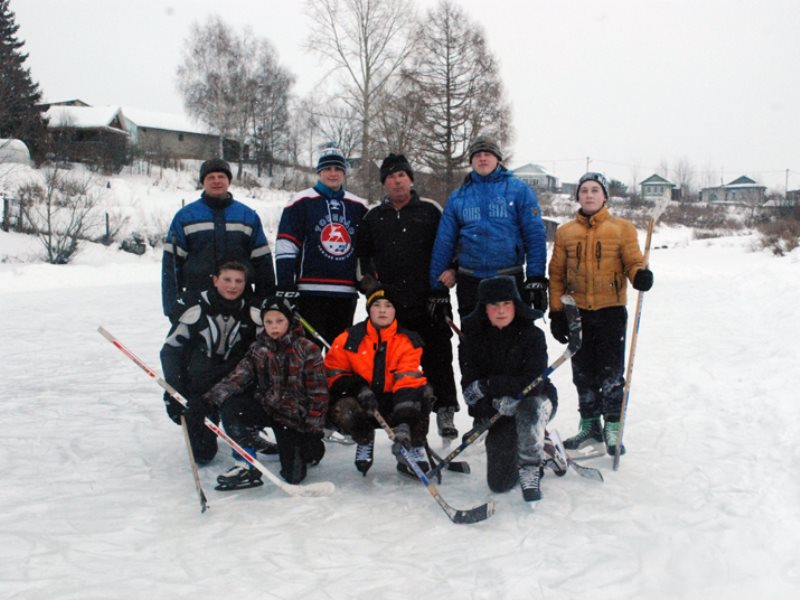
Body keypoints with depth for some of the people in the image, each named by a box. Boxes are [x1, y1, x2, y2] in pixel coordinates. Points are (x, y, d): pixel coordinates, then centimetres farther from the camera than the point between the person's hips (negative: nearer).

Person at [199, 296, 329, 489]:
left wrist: (314, 430, -11)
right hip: (266, 407, 3)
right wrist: (212, 396, -28)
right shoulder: (258, 350, 2)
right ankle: (246, 466, -15)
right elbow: (239, 377, -11)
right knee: (229, 406, -25)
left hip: (294, 416, -3)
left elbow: (318, 393, -8)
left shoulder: (307, 350, -9)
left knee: (294, 475, -11)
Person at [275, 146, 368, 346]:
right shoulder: (302, 202, 0)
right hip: (311, 291, -4)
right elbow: (286, 247, -4)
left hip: (346, 293, 4)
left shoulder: (358, 207, 13)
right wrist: (285, 287, -10)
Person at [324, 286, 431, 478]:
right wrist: (359, 389, -23)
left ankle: (413, 448, -8)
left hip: (393, 401, 0)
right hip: (363, 404, 1)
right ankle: (365, 441, 3)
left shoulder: (408, 341, -10)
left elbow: (409, 381, -21)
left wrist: (404, 424, -36)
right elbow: (333, 372, -2)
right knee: (342, 409, -33)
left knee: (420, 395, -31)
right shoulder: (351, 338, -6)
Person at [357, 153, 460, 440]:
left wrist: (440, 289, -3)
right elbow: (363, 252, 20)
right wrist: (368, 279, 4)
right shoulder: (374, 217, 14)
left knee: (437, 357, -1)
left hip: (429, 302, -2)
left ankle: (445, 411, 6)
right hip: (389, 304, 3)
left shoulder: (430, 211, 6)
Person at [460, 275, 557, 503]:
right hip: (499, 415, 3)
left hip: (537, 401, -3)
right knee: (499, 484, -5)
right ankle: (544, 448, 24)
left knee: (530, 408, -41)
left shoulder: (532, 335, -13)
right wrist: (497, 403, -29)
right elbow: (469, 388, -11)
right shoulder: (474, 338, -5)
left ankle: (531, 470, -19)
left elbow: (533, 384, -23)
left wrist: (488, 385, -27)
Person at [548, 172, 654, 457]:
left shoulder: (622, 228, 3)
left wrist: (640, 274, -25)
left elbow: (632, 260, -1)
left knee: (610, 373, -1)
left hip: (611, 309, -2)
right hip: (576, 312, 3)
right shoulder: (565, 232, 9)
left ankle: (612, 427, 12)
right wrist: (556, 311, 3)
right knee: (583, 373, 9)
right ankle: (590, 427, 22)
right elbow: (556, 274, 9)